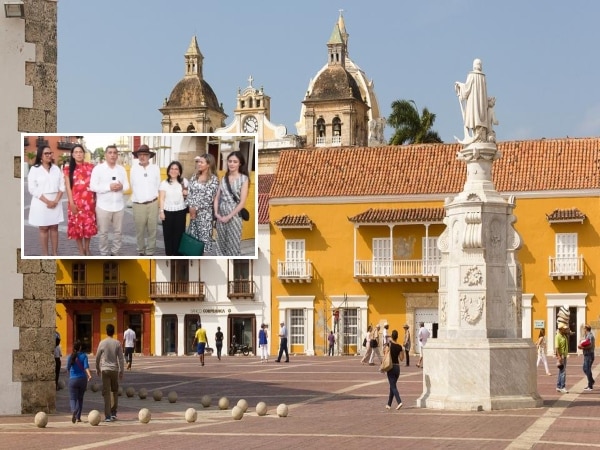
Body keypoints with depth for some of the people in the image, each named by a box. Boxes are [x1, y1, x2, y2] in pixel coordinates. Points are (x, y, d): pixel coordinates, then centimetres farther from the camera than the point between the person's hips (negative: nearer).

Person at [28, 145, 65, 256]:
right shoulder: (34, 169, -5)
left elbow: (62, 186, 4)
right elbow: (32, 188, -11)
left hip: (55, 202, 3)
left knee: (54, 228, 6)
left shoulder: (56, 169, 6)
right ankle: (45, 254, 7)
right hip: (41, 202, -3)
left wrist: (56, 201, -11)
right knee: (43, 228, 2)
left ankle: (55, 253, 12)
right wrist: (47, 201, -15)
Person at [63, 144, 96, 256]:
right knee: (77, 225, 2)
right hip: (76, 201, -1)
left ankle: (87, 248, 22)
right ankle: (81, 250, 14)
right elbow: (68, 187, -3)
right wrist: (72, 203, -9)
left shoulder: (90, 167, 5)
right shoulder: (68, 169, 0)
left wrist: (96, 200, 5)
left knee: (89, 225, 6)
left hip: (89, 201, 1)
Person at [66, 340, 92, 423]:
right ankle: (78, 417, 17)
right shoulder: (83, 355, -2)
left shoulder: (70, 356, -1)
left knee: (72, 398, -1)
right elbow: (86, 366, -16)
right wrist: (89, 375, -26)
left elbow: (68, 368, 6)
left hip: (73, 379, -1)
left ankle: (74, 411, -32)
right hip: (82, 379, 1)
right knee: (80, 398, 16)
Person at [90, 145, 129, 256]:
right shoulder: (98, 168, -4)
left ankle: (114, 253, 21)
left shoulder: (121, 169, 10)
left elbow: (127, 185, 10)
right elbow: (93, 186, -11)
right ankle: (104, 255, 12)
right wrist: (109, 187, -20)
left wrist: (121, 187, -14)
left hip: (119, 205, 4)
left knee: (118, 231, 9)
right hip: (103, 206, -4)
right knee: (103, 232, 2)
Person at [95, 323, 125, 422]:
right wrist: (121, 371, 6)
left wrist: (97, 369, 19)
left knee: (106, 393, -2)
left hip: (105, 370, -1)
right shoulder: (117, 343, -1)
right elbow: (121, 359, -1)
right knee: (114, 391, 19)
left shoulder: (102, 343, -2)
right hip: (114, 370, 1)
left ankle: (107, 416, -6)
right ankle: (113, 413, 17)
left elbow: (97, 357, 5)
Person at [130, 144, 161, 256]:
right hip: (138, 205, 0)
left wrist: (153, 197, 10)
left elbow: (157, 185, 7)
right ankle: (141, 252, 21)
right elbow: (132, 185, 9)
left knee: (152, 230, 4)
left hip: (153, 204, 0)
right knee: (139, 230, 8)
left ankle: (150, 253, 12)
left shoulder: (155, 168, -1)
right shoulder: (134, 168, -1)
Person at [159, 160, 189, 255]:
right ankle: (169, 254, 11)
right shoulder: (164, 183, 1)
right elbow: (161, 198, -2)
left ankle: (177, 254, 9)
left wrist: (186, 194, -4)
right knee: (168, 233, 1)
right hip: (168, 211, -1)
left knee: (179, 233, -1)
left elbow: (188, 196, 19)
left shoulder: (184, 181, 7)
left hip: (181, 211, 1)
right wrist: (161, 211, -9)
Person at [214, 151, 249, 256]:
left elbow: (242, 202, -10)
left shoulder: (244, 178, -6)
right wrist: (216, 212, -7)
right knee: (221, 243, 9)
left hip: (234, 214, -4)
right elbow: (217, 197, 8)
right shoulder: (224, 178, 8)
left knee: (233, 244, 0)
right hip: (221, 214, 5)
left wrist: (229, 216, -13)